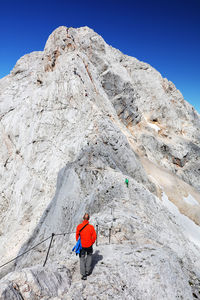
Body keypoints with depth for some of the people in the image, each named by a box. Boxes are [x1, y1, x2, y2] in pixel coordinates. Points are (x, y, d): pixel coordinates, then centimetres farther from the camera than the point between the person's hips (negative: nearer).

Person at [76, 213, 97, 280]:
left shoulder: (79, 226, -14)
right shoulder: (91, 227, -16)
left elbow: (77, 235, -5)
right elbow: (94, 236, -10)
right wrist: (92, 243, 7)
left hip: (82, 245, 0)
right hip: (89, 245, 0)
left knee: (82, 259, 15)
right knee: (89, 256, 26)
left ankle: (83, 275, 14)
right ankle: (88, 271, 26)